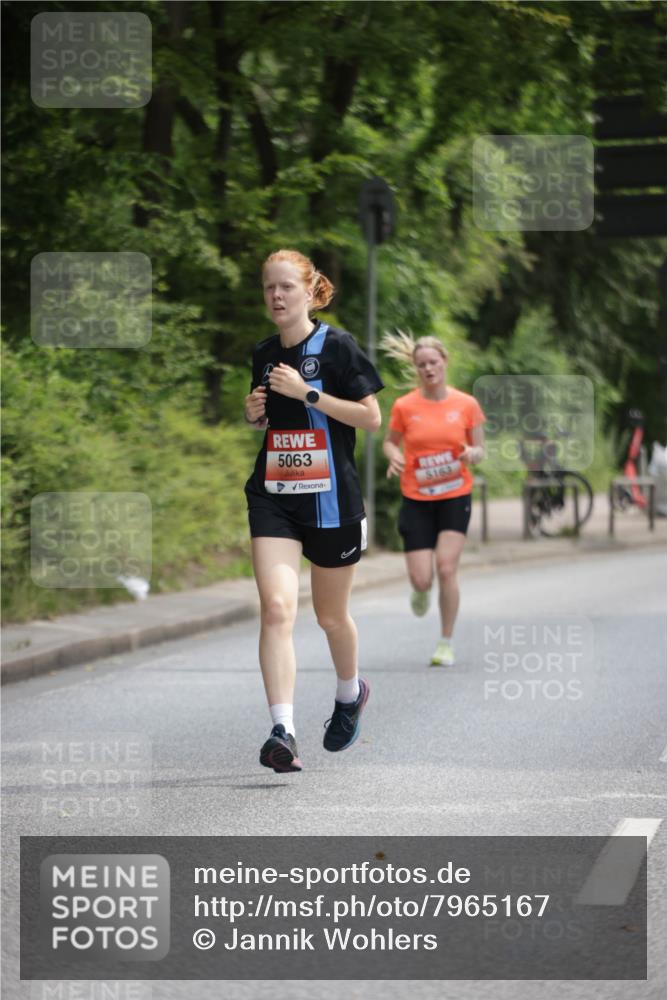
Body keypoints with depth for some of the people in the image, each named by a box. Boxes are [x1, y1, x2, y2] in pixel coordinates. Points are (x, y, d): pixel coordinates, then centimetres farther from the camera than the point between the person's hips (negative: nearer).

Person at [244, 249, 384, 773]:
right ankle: (283, 731, -22)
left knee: (331, 615, 12)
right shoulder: (263, 354, 9)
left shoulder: (337, 345, -7)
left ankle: (350, 693, 44)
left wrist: (306, 393, -17)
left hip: (331, 498, -3)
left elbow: (371, 417, -11)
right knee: (276, 607, -16)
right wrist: (255, 414, 0)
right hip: (273, 495, 3)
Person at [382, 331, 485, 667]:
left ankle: (446, 643, 3)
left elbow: (479, 450, 5)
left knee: (446, 569, -14)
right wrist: (395, 457, -11)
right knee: (422, 579, -7)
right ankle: (421, 590, 35)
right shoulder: (404, 406, -3)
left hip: (455, 498, 0)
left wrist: (471, 454, -19)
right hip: (416, 500, 0)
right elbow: (390, 441, 12)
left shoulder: (467, 404, -3)